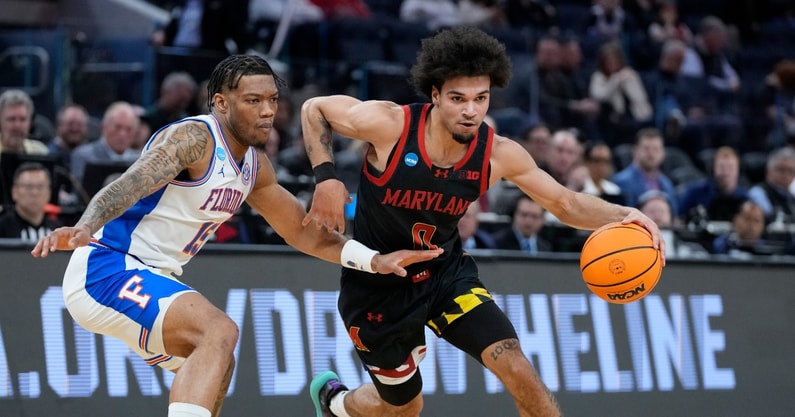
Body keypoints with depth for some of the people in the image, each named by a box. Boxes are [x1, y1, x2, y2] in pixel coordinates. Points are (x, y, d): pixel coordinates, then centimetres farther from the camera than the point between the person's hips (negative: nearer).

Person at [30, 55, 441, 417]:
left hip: (149, 279, 11)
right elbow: (128, 186, -33)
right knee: (219, 331, -29)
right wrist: (84, 228, -52)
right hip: (105, 269, -11)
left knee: (215, 363, 25)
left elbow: (302, 231, 23)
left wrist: (375, 261, 14)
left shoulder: (254, 167, 11)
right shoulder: (194, 138, -18)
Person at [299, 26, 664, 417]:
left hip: (447, 273, 2)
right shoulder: (388, 124, -27)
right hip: (378, 285, -2)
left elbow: (565, 203, -7)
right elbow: (314, 109, -10)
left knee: (520, 373, -17)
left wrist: (622, 216, -26)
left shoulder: (499, 154, -17)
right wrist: (325, 179, -22)